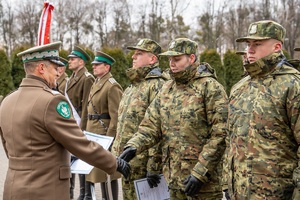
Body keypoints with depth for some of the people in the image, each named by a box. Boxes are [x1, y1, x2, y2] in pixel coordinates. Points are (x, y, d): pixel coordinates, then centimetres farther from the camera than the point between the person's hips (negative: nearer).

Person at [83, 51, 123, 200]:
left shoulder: (112, 86, -14)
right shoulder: (96, 83, 15)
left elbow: (116, 116, -19)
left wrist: (109, 137, -21)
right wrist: (87, 130, 16)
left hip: (104, 133, -9)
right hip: (93, 131, 9)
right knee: (96, 169, 17)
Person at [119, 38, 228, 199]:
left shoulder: (210, 88, -9)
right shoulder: (166, 89, 11)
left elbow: (220, 135, -15)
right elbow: (151, 125, 7)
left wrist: (200, 173, -18)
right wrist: (133, 146, -12)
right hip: (174, 179, 6)